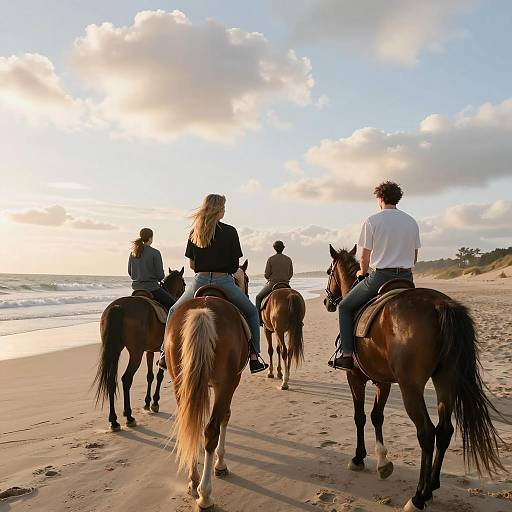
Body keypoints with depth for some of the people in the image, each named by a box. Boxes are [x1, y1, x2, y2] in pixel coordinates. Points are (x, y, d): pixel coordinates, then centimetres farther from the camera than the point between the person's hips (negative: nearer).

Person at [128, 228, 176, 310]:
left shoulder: (132, 253, 4)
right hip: (151, 287, -8)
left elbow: (130, 272, 11)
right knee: (173, 304, 1)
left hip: (136, 287, 8)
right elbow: (160, 275, -13)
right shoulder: (155, 253, -14)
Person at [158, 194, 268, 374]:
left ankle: (166, 354, 19)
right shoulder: (229, 231, -3)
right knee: (251, 312, 21)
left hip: (200, 281, 2)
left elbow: (192, 264, 9)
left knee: (174, 312, 26)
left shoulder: (194, 232, 6)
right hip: (224, 281, -2)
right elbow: (235, 264, 1)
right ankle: (254, 357, 15)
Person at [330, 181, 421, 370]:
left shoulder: (372, 221, -6)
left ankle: (347, 355, 3)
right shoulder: (412, 222, 10)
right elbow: (414, 257, 15)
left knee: (345, 307, 10)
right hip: (406, 277, 6)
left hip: (380, 276, -5)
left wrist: (363, 272, 15)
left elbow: (364, 257, -5)